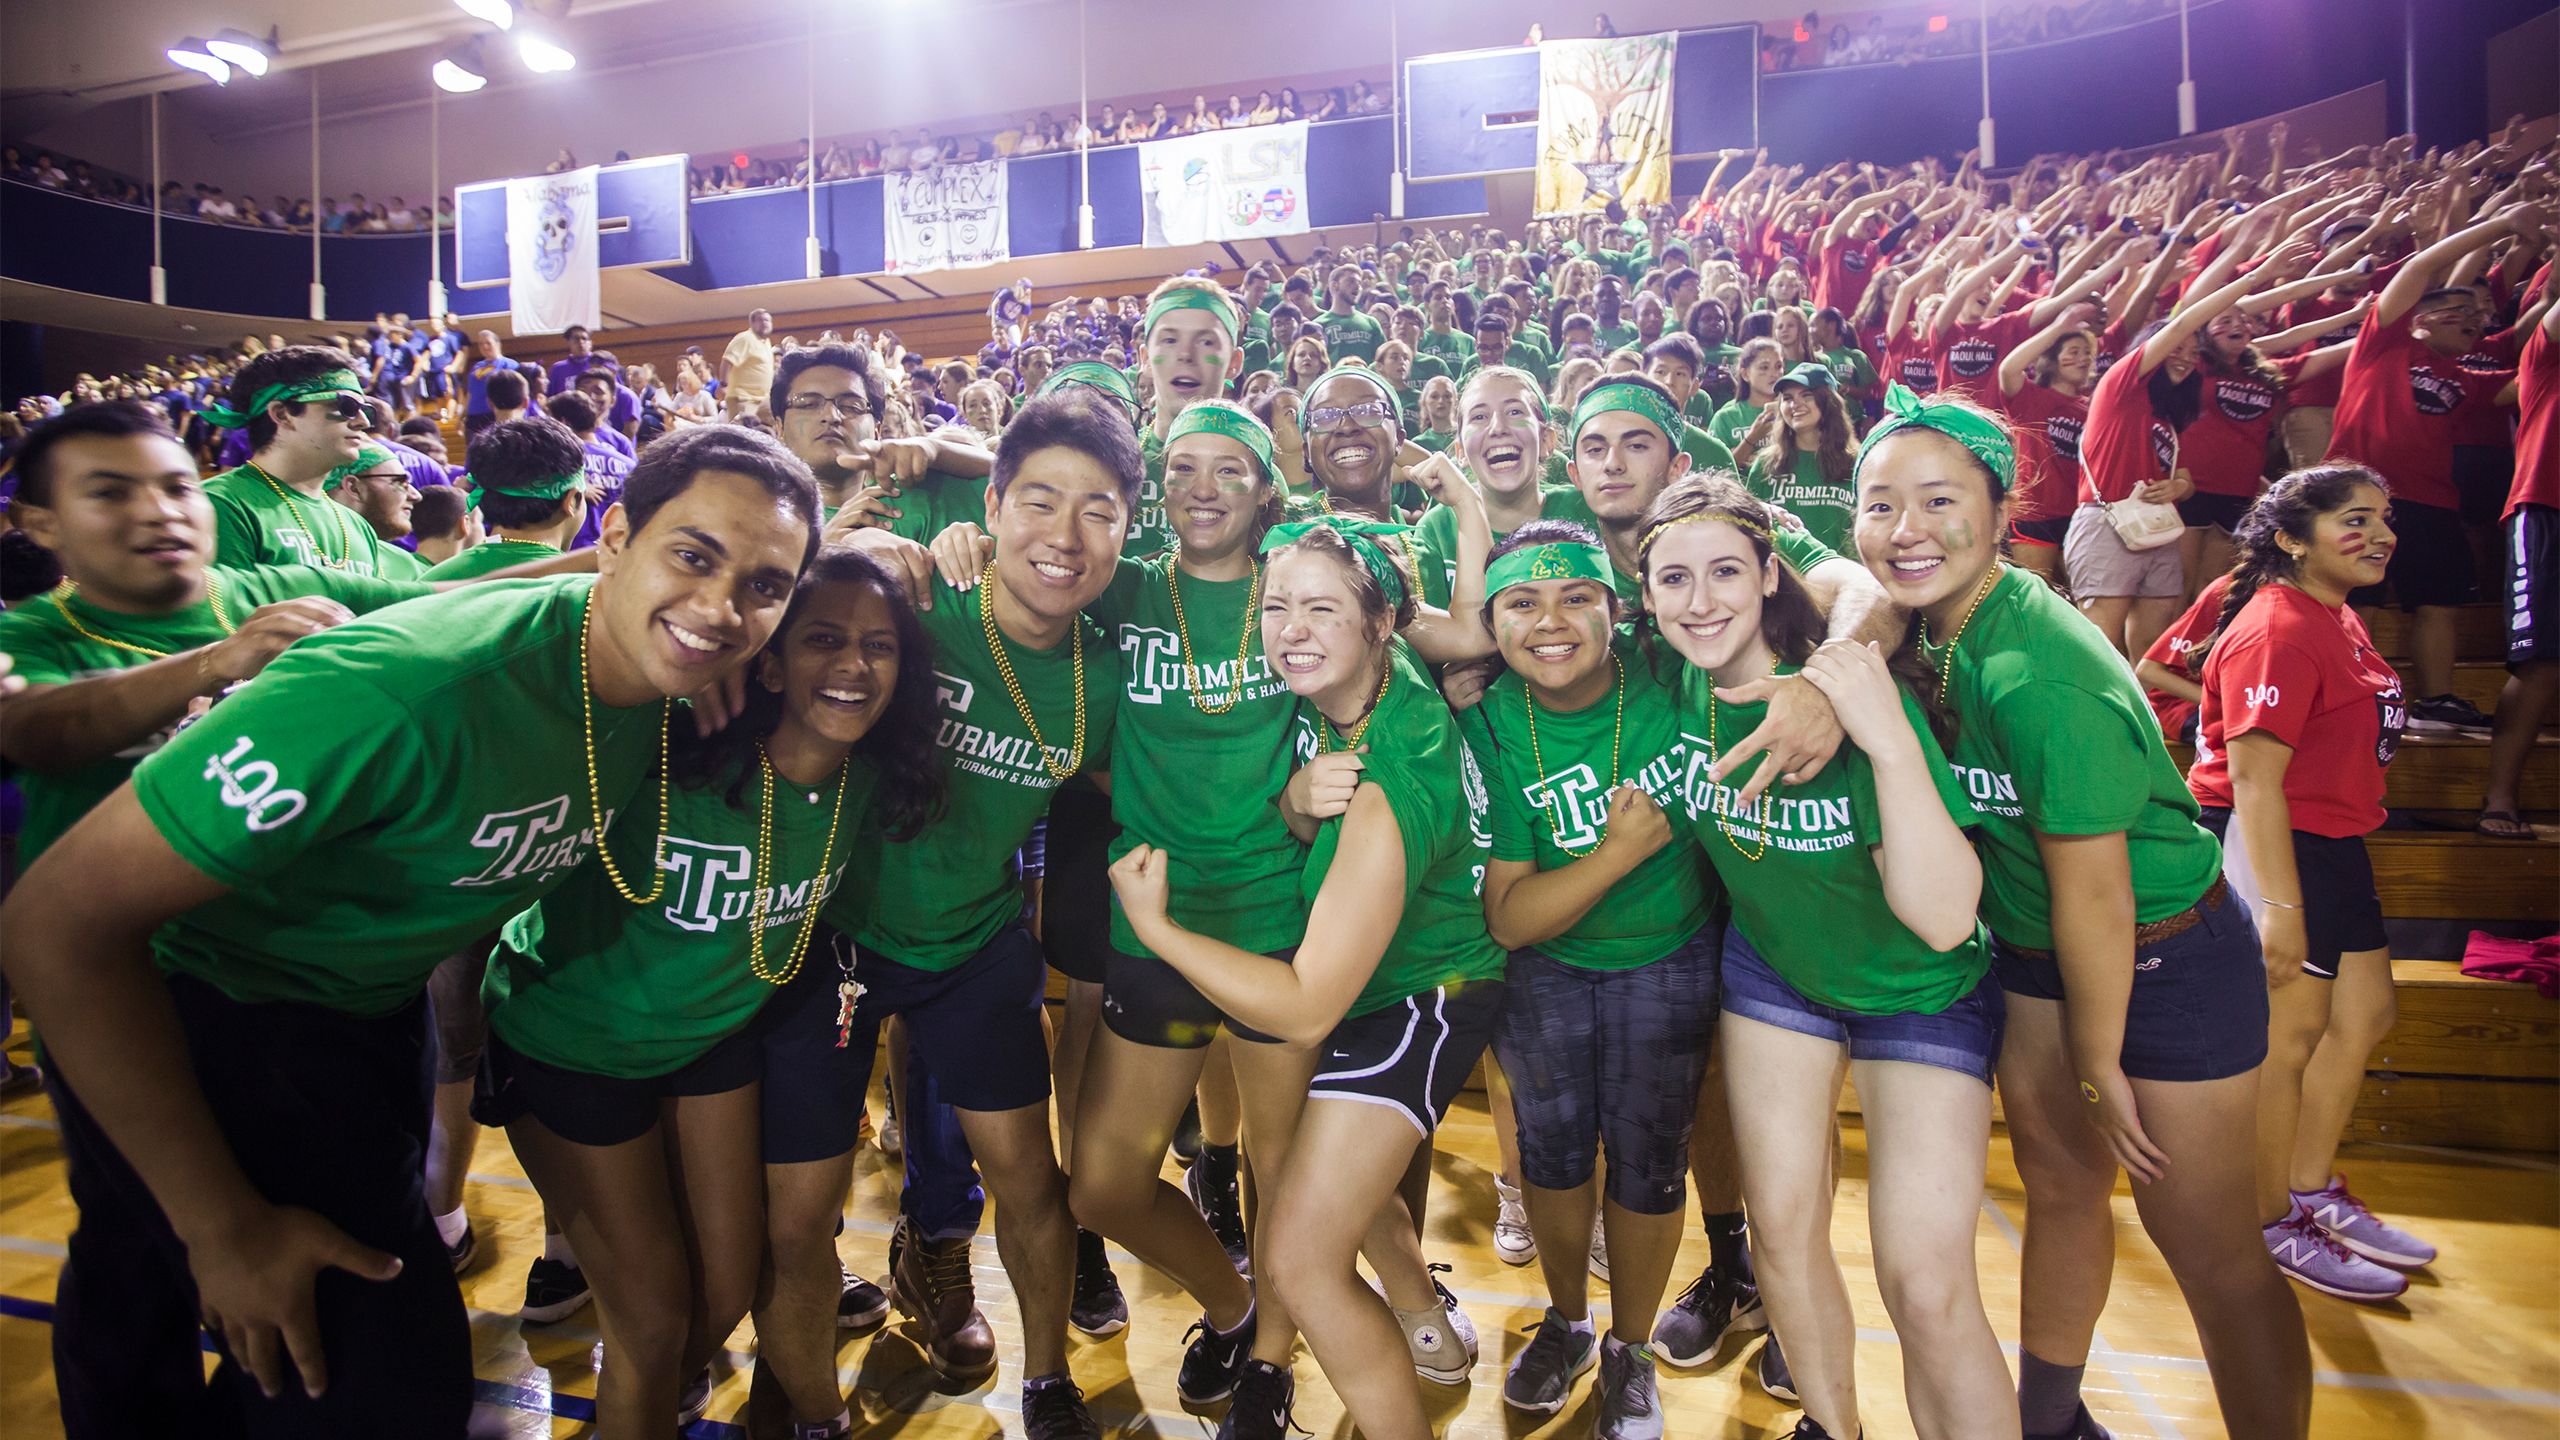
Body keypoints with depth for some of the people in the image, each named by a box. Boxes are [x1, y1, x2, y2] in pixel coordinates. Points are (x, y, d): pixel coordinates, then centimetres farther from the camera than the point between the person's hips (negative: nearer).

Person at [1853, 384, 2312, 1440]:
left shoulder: (2035, 670, -32)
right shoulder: (1925, 626, -10)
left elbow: (2092, 893, -25)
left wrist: (2098, 1064, -12)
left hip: (2168, 958, -7)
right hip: (2034, 953, 8)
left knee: (2208, 1248, 6)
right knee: (2059, 1185, 21)